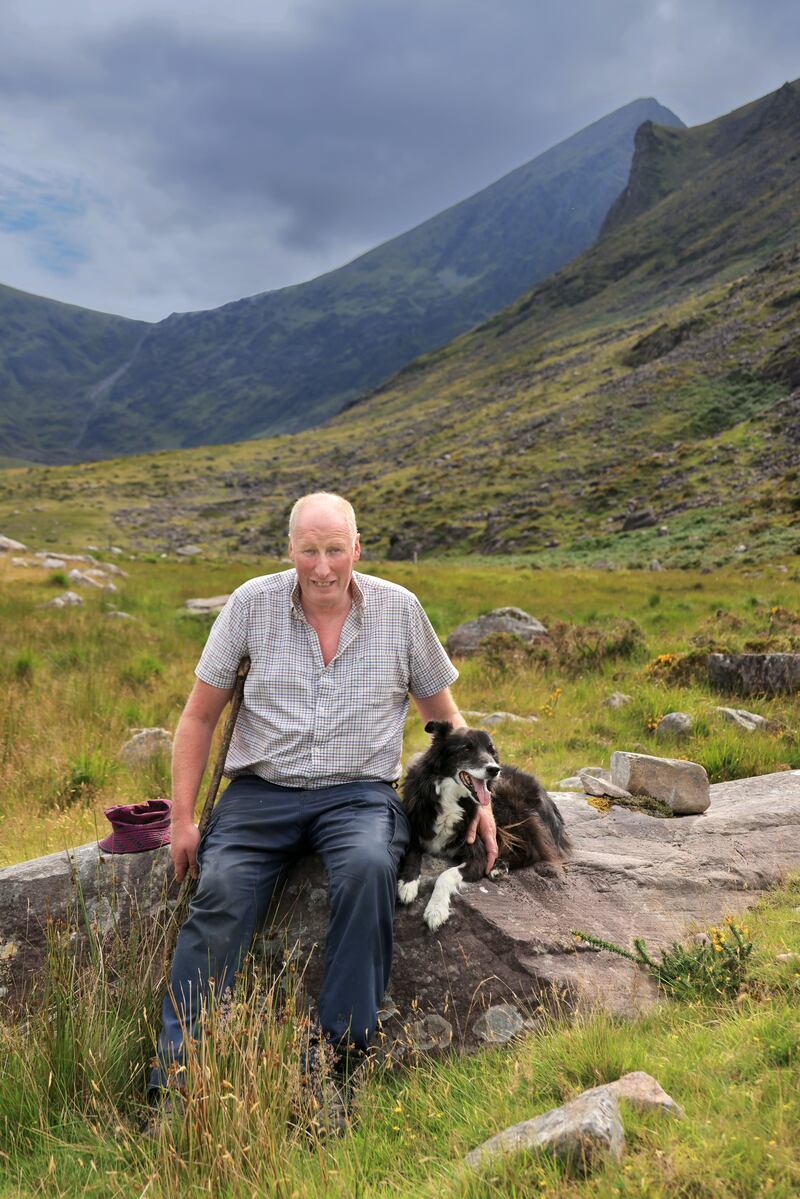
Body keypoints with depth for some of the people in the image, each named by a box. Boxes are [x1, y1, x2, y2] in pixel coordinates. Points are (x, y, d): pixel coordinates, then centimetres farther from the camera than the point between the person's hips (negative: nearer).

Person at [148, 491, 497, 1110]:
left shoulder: (399, 608, 2)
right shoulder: (252, 603, 0)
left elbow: (444, 715, 13)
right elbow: (200, 716, 6)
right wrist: (182, 818, 0)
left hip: (360, 794, 0)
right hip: (261, 791, 1)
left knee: (369, 868, -32)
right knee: (221, 891, -25)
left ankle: (343, 1050, -21)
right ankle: (176, 1069, -17)